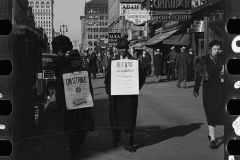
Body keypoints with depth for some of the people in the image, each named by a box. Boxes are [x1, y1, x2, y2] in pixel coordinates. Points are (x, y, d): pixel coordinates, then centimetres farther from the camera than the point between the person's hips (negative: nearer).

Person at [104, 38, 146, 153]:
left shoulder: (135, 62, 2)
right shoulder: (113, 61, 7)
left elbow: (142, 78, 2)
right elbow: (108, 78, 9)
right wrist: (109, 90, -2)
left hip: (130, 95, -2)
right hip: (116, 94, 2)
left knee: (130, 118, 1)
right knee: (115, 116, 10)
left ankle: (130, 143, 9)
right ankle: (116, 138, 32)